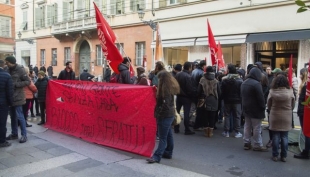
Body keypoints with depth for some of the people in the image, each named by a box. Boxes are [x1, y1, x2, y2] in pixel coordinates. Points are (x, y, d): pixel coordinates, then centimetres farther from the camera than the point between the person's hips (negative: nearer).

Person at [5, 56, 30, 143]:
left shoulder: (20, 70, -9)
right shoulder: (8, 70, 8)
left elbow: (28, 81, -11)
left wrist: (15, 84, -17)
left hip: (17, 97, -6)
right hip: (10, 96, 6)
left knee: (19, 116, -3)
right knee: (13, 116, 14)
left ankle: (24, 135, 7)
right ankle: (14, 134, 25)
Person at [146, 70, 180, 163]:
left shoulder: (166, 89, -17)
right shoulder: (170, 87, 11)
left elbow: (165, 104, -22)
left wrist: (158, 114, -18)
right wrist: (158, 90, 9)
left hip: (165, 116, -10)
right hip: (169, 115, 10)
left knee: (163, 137, -7)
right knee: (168, 135, 17)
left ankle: (157, 156, -5)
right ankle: (168, 152, 27)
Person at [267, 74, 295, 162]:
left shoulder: (272, 91, -12)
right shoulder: (290, 92, -8)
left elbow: (268, 105, -2)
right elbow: (293, 105, 3)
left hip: (275, 117, -1)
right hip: (286, 118, 1)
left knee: (275, 137, 7)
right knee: (285, 137, 10)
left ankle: (275, 155, 14)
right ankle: (284, 156, 17)